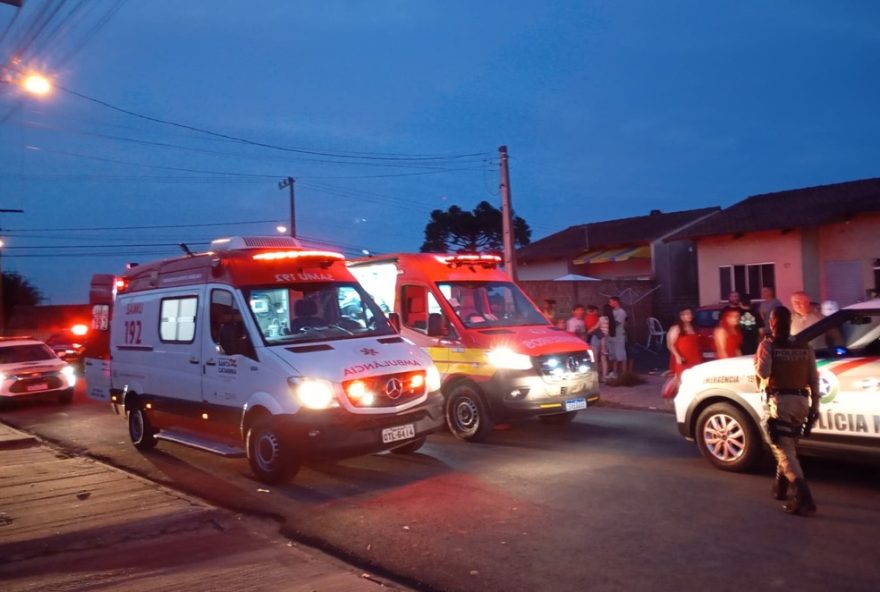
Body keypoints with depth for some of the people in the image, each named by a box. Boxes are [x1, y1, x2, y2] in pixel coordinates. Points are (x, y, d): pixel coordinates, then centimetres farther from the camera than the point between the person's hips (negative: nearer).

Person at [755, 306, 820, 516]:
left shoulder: (768, 345, -6)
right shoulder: (805, 348, 10)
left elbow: (763, 372, -18)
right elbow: (814, 379, 9)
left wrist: (758, 362, 2)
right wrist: (815, 406, 13)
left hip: (779, 400, -6)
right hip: (801, 401, 6)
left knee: (784, 450, -4)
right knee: (788, 446, 23)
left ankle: (804, 498, -17)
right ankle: (780, 487, 36)